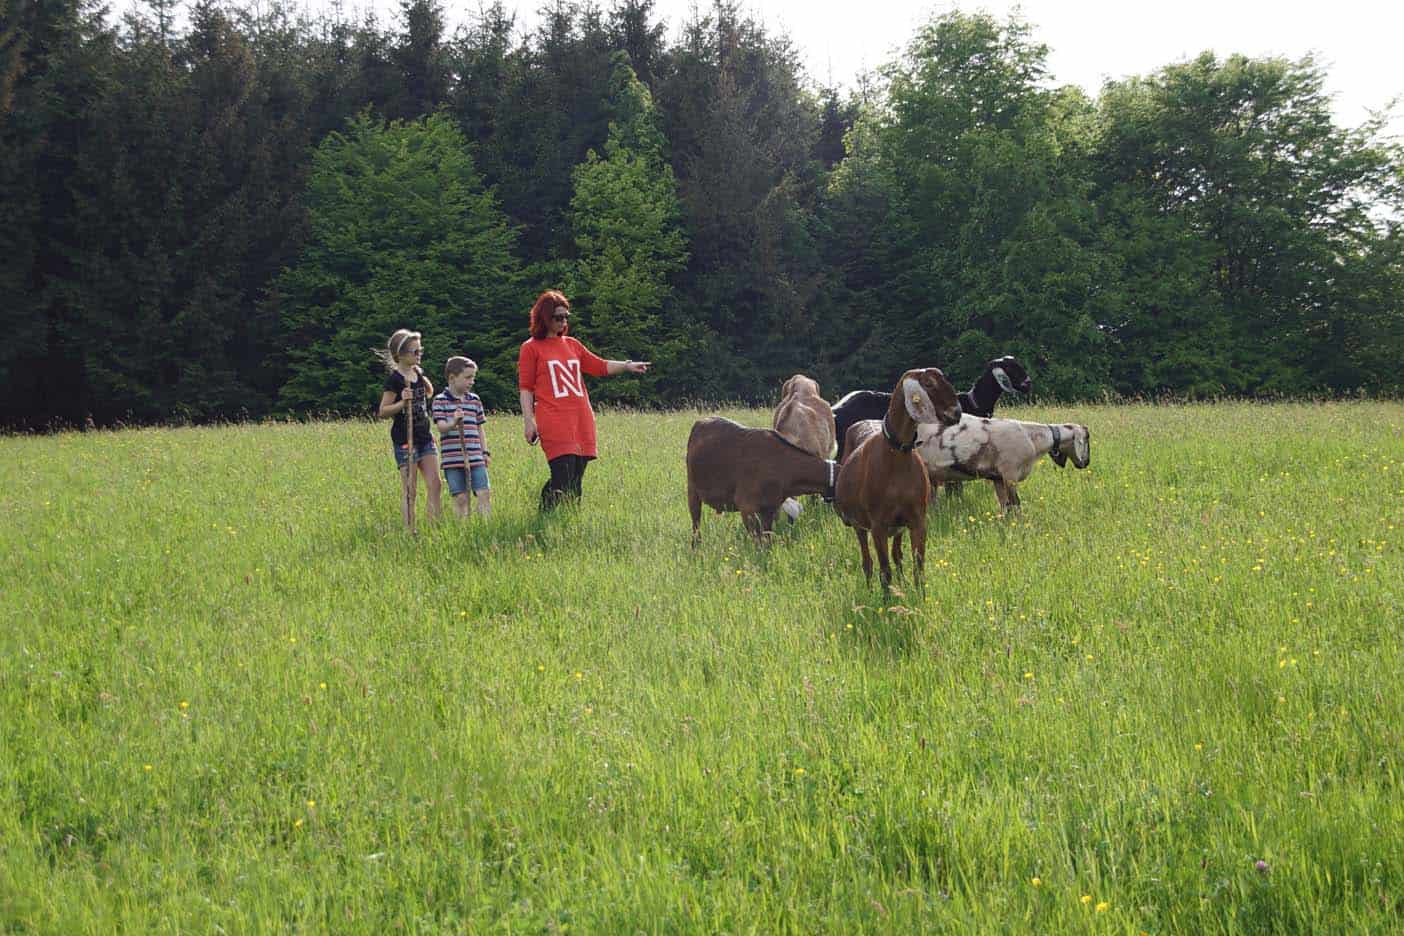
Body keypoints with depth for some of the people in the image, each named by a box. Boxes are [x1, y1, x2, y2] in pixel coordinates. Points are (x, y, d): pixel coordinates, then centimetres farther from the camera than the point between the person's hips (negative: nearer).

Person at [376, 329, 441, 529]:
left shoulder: (418, 373, 9)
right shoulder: (394, 379, -12)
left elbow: (429, 394, 30)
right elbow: (383, 412, -12)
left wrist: (425, 380, 10)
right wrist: (402, 403, -27)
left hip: (424, 435, 7)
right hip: (404, 438, -7)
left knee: (434, 484, 2)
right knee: (410, 489, -4)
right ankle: (409, 530, 1)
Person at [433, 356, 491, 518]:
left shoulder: (475, 400, 12)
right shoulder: (440, 400, 0)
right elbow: (441, 426, -12)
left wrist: (485, 452, 13)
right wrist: (453, 423, -33)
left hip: (476, 458, 3)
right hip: (453, 459, -3)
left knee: (484, 494, -4)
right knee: (461, 498, -2)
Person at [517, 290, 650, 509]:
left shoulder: (572, 345, 18)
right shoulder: (531, 348, 3)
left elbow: (600, 366, 19)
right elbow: (525, 387, 0)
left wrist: (627, 366, 4)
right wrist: (528, 421, -7)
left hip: (582, 422, 6)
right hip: (554, 424, -6)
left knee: (575, 481, 3)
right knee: (563, 480, -16)